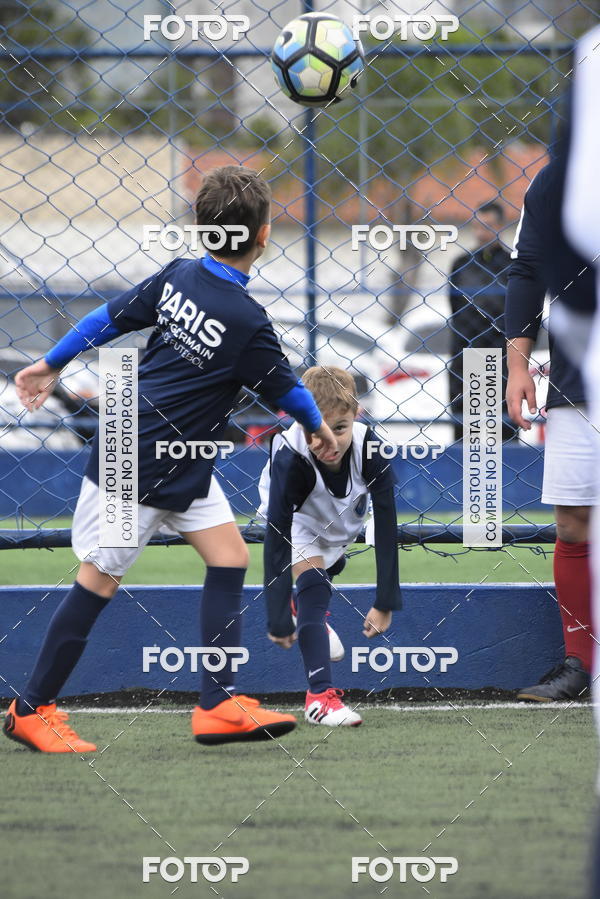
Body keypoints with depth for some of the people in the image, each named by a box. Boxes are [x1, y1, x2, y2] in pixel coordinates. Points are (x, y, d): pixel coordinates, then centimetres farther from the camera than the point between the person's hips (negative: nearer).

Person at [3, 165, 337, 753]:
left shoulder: (178, 276, -2)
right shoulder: (246, 321, -22)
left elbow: (109, 317, 8)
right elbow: (285, 389, -5)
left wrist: (50, 366, 21)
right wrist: (319, 429, 16)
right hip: (135, 467, -8)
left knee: (229, 556, 5)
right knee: (99, 578, 0)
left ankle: (218, 704, 4)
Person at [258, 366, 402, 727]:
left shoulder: (371, 450, -39)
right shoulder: (290, 458, -45)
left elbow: (386, 528, -31)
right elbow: (277, 541, -40)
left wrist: (386, 603, -30)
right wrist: (278, 620, -39)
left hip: (343, 521, 4)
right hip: (299, 523, -4)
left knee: (331, 568, 32)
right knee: (312, 585, -26)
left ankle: (312, 615, 66)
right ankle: (320, 695, -26)